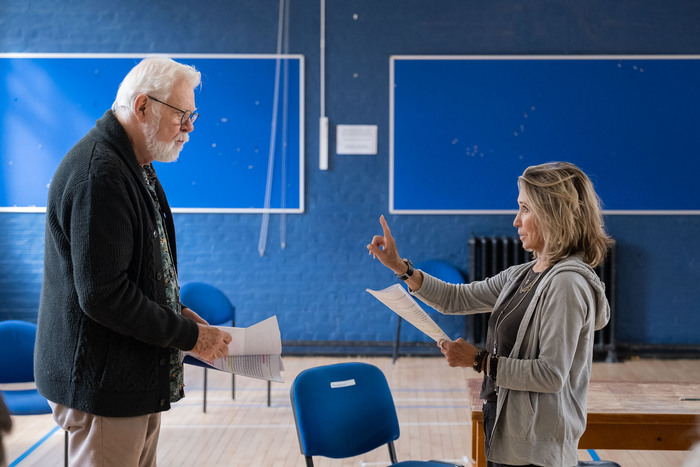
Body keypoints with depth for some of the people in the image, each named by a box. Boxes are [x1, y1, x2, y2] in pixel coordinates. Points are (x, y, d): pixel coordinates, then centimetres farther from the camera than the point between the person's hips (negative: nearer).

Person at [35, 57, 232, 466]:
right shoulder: (98, 173, -22)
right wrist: (189, 336, -18)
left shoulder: (135, 167, 12)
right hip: (104, 384, -10)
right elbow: (102, 295, -27)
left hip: (138, 378, 10)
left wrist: (178, 313, 7)